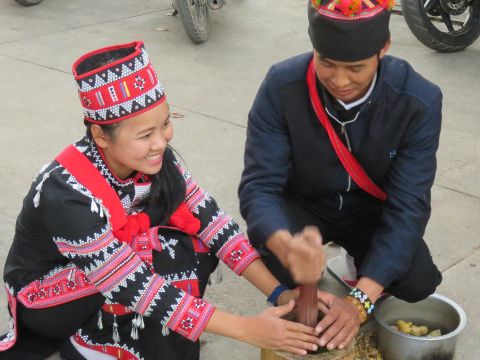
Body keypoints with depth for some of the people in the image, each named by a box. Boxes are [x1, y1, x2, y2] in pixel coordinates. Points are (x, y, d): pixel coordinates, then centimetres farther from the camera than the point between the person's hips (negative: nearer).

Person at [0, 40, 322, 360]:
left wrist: (280, 293, -25)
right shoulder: (69, 196, -36)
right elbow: (136, 290, -36)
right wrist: (246, 328, -36)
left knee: (197, 248, -17)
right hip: (44, 299, -7)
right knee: (169, 258, -29)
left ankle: (93, 332, -1)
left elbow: (210, 221, -16)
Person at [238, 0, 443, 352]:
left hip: (372, 210, 1)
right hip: (304, 204, 0)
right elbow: (260, 185, -27)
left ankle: (362, 277, 13)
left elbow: (408, 206, -27)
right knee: (269, 249, -33)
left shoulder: (419, 100, -26)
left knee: (418, 283, -24)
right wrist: (288, 248, -51)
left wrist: (360, 300, -38)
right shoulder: (282, 86, -27)